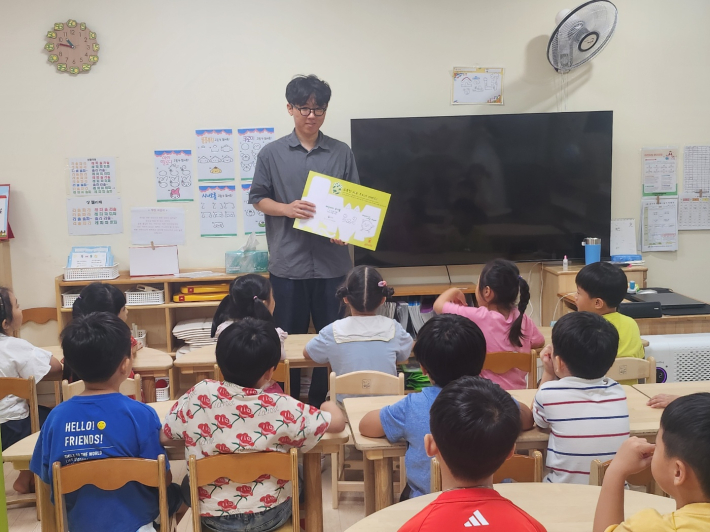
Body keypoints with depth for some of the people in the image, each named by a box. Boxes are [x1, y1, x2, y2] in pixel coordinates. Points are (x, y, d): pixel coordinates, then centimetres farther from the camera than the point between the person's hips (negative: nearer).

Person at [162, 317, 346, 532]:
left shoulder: (199, 395, -19)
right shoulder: (281, 407, -23)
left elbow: (162, 435, -5)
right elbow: (338, 422, -12)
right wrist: (329, 405, 11)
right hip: (271, 514, -1)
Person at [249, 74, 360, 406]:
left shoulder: (342, 153, 5)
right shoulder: (271, 153, 3)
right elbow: (258, 199, 5)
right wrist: (287, 209, -14)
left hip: (332, 260, 1)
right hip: (288, 261, -1)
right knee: (289, 336, 9)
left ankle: (324, 403, 21)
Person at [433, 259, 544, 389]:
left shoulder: (476, 317, -20)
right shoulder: (523, 319, -6)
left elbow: (438, 305, -8)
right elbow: (539, 342, 14)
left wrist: (454, 291, 11)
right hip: (518, 391, 5)